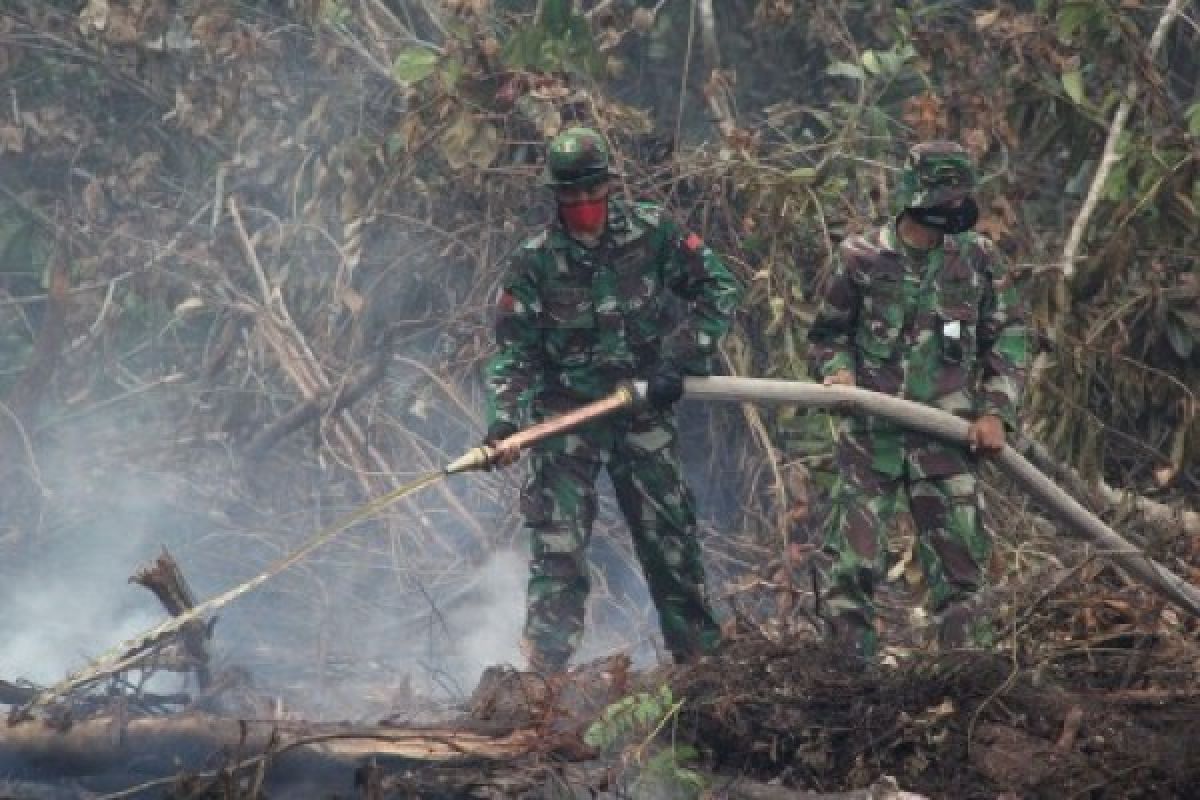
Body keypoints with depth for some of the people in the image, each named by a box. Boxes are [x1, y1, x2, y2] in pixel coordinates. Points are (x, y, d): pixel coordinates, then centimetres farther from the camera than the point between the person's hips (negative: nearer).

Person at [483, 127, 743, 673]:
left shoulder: (651, 231, -5)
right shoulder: (534, 262, -8)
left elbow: (719, 289, 0)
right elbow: (513, 352, -7)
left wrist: (680, 359, -9)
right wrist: (505, 422, -22)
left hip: (643, 407, 2)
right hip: (566, 412, -2)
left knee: (669, 531, 8)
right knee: (558, 541, -11)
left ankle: (699, 652, 21)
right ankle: (545, 668, -10)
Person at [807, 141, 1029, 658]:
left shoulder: (979, 259, 4)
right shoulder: (861, 258, 1)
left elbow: (1009, 338, 10)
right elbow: (827, 334, 11)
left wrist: (996, 412, -1)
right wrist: (836, 371, -9)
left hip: (947, 437, 1)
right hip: (870, 435, -1)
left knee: (958, 568, 1)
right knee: (853, 563, -3)